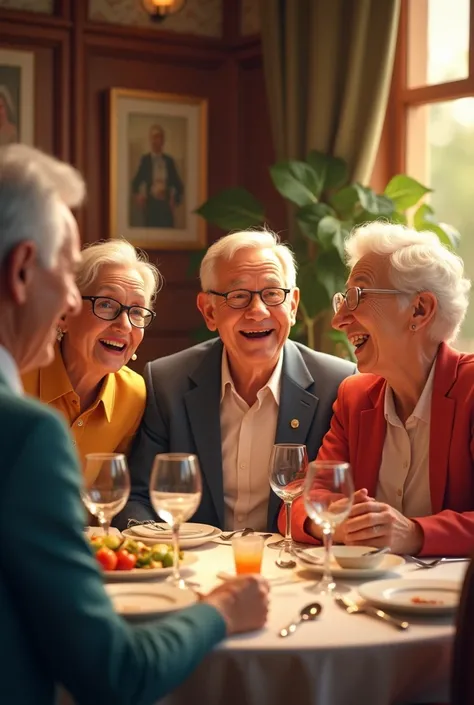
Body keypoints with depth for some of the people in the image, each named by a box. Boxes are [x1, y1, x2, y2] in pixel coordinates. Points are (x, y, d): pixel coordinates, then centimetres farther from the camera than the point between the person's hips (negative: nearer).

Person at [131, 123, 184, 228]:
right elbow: (136, 183, 5)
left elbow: (178, 185, 13)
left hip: (166, 205, 2)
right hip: (150, 204, -2)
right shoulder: (145, 160, 2)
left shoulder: (169, 160, 8)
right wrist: (137, 197, -11)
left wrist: (175, 199, -1)